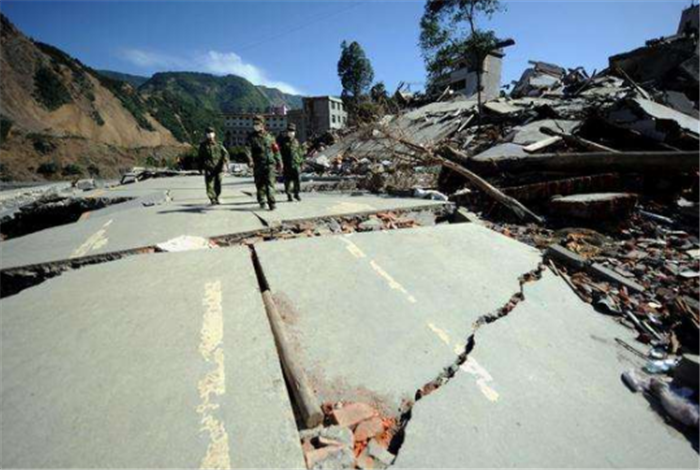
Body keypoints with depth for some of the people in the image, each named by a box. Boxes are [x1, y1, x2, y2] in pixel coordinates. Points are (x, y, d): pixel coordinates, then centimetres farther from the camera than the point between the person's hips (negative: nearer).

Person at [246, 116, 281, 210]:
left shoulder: (269, 136, 9)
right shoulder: (251, 137, 6)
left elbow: (276, 150, 14)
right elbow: (248, 148, -8)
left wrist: (278, 161, 12)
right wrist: (250, 159, -25)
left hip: (270, 164, -1)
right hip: (258, 165, 1)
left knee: (270, 184, -10)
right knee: (260, 184, 8)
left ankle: (272, 203, -11)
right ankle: (262, 202, 24)